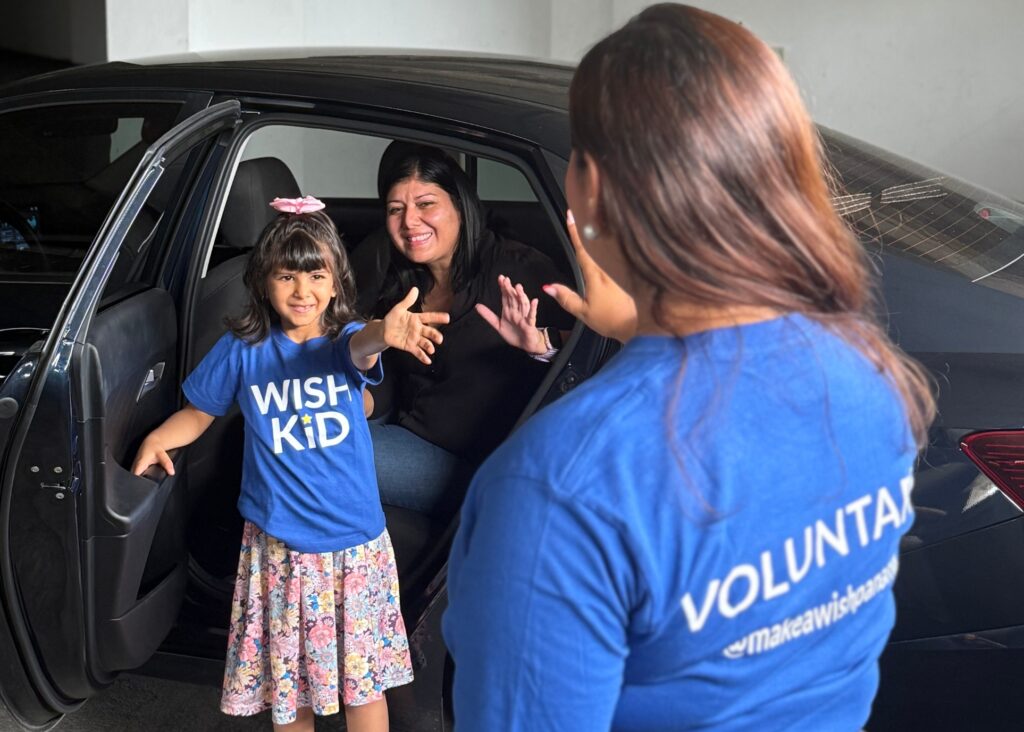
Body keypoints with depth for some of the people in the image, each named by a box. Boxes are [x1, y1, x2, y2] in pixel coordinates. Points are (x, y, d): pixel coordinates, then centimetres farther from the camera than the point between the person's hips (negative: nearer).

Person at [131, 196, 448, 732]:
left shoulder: (345, 341, -7)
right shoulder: (242, 350, -4)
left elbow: (359, 349, -32)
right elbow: (200, 411, 12)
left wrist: (383, 333, -55)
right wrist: (160, 437, -7)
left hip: (357, 544, -1)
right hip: (277, 546, 1)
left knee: (363, 675, 10)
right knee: (287, 675, 15)